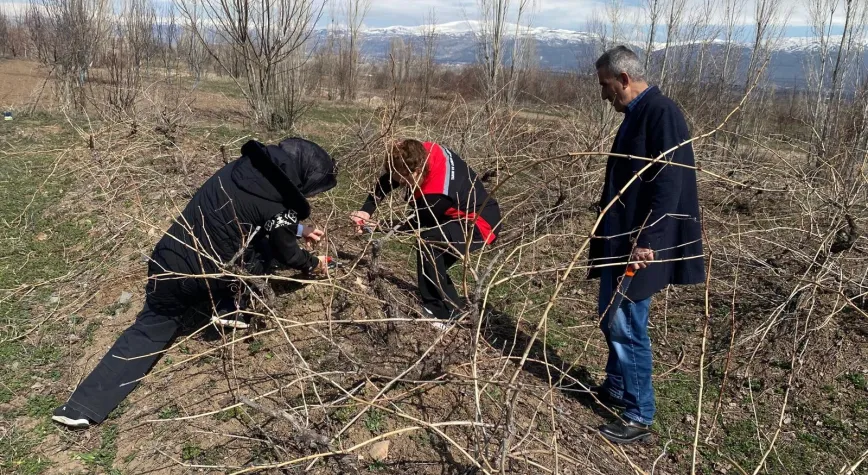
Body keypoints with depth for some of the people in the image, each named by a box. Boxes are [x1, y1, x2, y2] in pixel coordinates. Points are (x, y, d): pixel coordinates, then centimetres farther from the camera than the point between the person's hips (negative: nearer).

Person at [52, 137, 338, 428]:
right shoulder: (278, 206, -18)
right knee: (270, 249, 12)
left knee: (150, 328, 18)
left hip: (167, 259, 6)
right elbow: (287, 253, 1)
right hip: (202, 276, -6)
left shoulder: (249, 166, 2)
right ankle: (230, 310, 12)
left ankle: (84, 406, 13)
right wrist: (314, 265, 22)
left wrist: (298, 229, 30)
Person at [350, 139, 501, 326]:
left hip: (481, 223, -9)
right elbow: (386, 181, -1)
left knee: (427, 241, -27)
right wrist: (366, 210, -10)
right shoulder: (422, 154, -15)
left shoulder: (437, 194, -35)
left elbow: (415, 222, -16)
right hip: (463, 210, 9)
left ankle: (444, 313, -16)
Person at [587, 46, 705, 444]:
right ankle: (616, 388, 36)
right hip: (620, 238, 10)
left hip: (640, 243, -10)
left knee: (627, 326, -3)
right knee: (611, 319, 19)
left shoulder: (661, 113, -16)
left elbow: (669, 183, -23)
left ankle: (639, 415, 10)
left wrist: (647, 240, -25)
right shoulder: (637, 114, 13)